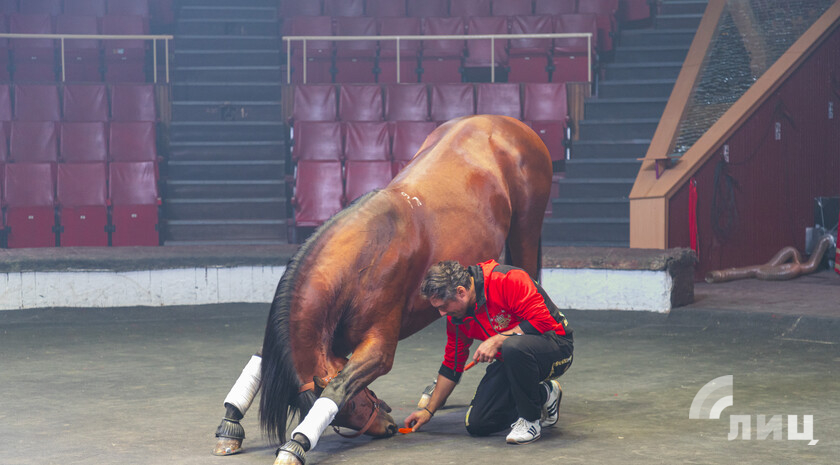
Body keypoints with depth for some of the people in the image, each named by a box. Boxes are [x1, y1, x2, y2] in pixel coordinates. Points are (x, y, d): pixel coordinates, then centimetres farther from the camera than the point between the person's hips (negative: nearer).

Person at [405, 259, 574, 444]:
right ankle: (543, 396, 14)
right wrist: (429, 410, 10)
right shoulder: (456, 315, -1)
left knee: (514, 346, -41)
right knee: (477, 424, -7)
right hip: (510, 361, 7)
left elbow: (542, 320, -27)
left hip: (555, 346, -7)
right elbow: (452, 366, 9)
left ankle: (531, 419, -17)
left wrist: (497, 340, -28)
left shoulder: (508, 280, -25)